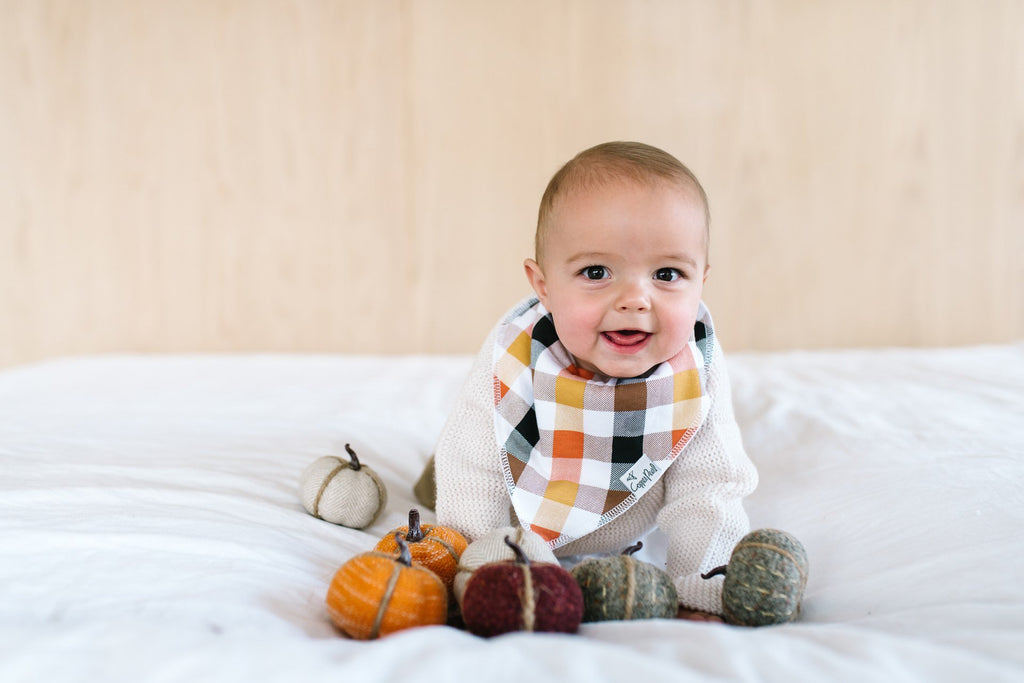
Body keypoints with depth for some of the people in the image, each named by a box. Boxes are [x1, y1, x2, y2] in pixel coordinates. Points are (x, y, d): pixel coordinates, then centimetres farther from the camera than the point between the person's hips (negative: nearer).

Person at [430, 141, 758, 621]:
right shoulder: (512, 367, -38)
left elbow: (706, 498, -26)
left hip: (627, 537, 2)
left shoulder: (698, 377, -34)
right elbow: (474, 483, -28)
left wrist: (700, 593, -36)